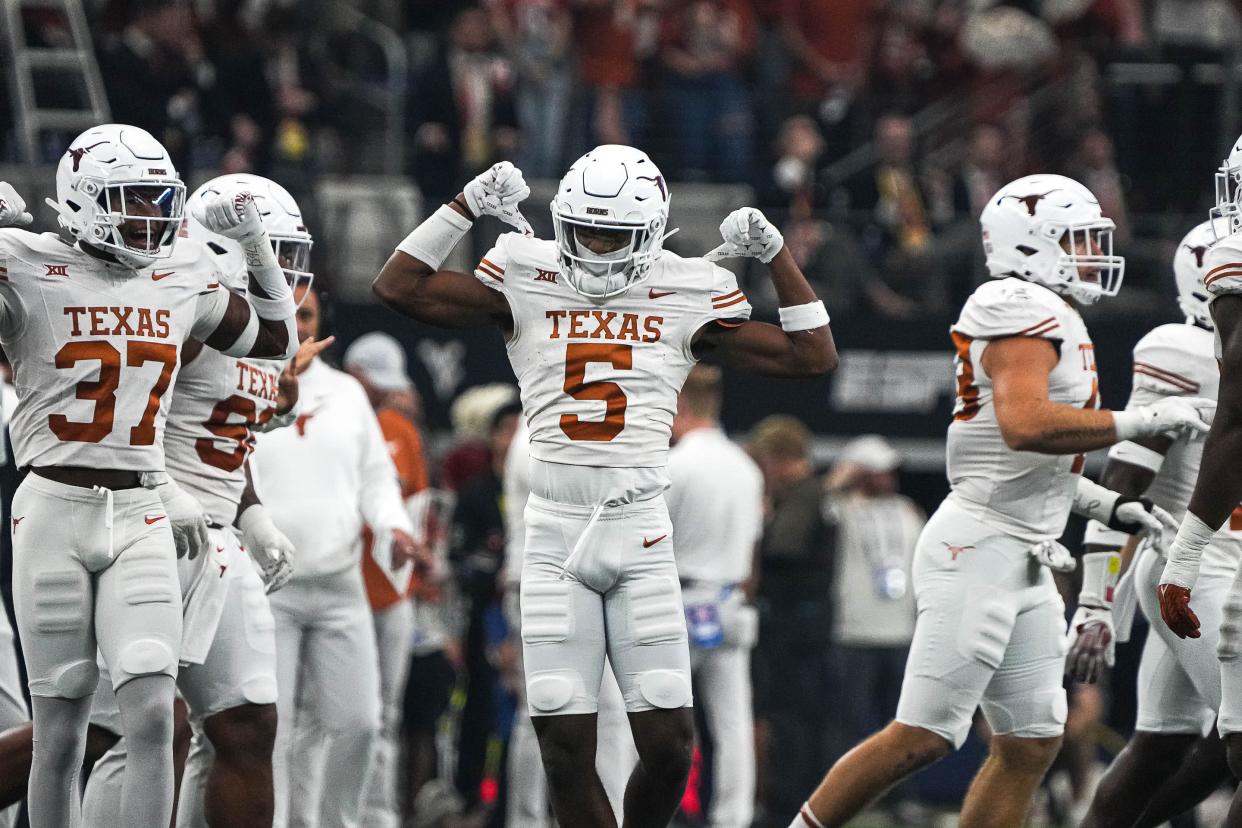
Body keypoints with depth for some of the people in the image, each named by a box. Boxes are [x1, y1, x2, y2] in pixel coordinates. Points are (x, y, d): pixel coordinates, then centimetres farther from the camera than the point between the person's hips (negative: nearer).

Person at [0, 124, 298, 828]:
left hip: (143, 517, 3)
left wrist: (256, 245, 14)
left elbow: (278, 339, 24)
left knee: (153, 719, -12)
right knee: (61, 735, 3)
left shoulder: (184, 279, 10)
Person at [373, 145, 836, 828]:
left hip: (640, 538, 0)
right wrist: (467, 206, -3)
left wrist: (775, 254, 2)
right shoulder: (527, 284, 5)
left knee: (668, 744, -5)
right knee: (565, 746, -6)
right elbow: (398, 287, 3)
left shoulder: (686, 297, 5)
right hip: (555, 538, 0)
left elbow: (813, 356, 8)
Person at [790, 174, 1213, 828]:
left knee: (1031, 744, 9)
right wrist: (1140, 422, -22)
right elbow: (1025, 427, -28)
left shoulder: (1051, 320, 18)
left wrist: (1107, 507, 16)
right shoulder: (1023, 310, -12)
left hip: (1025, 564, 11)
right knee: (923, 737, -11)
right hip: (980, 549, -11)